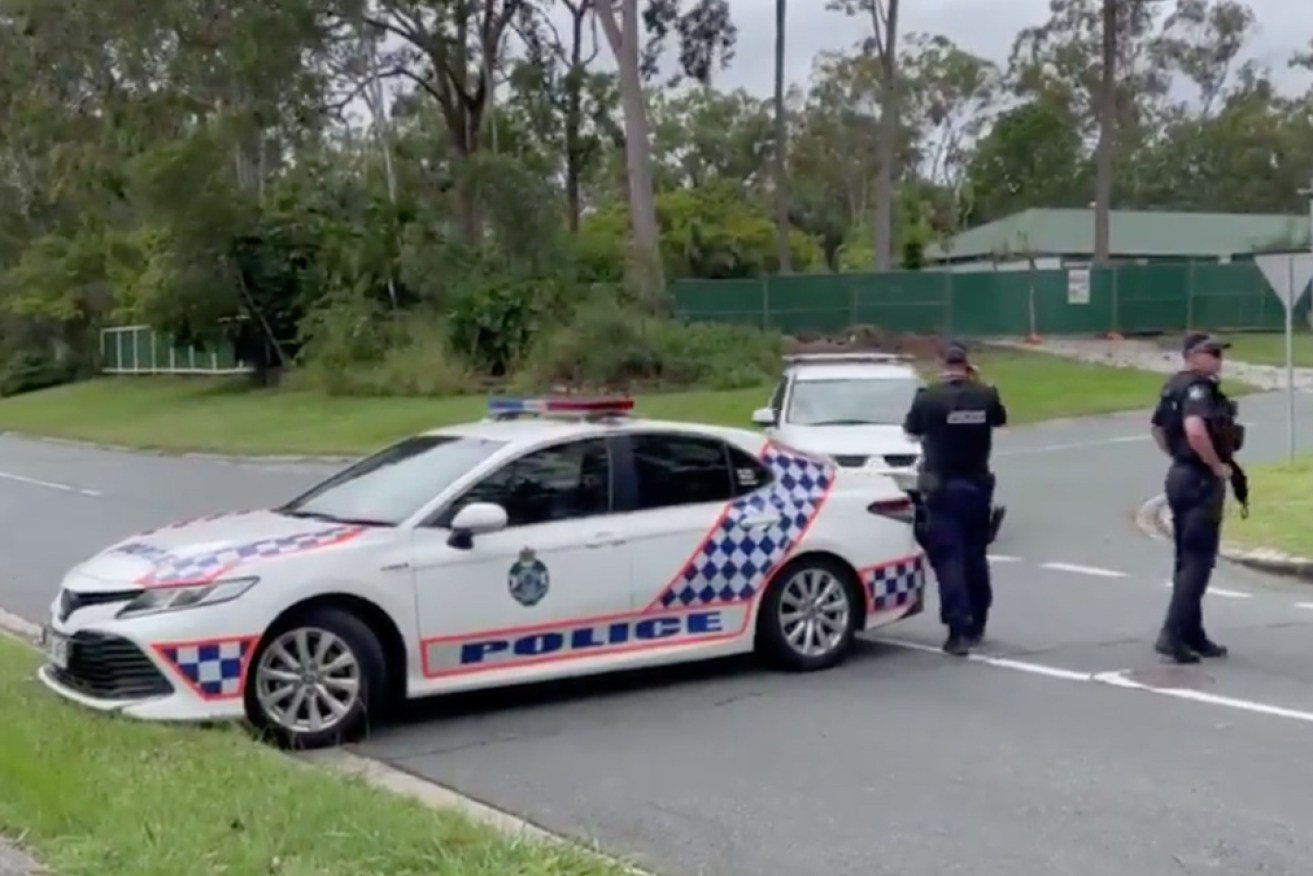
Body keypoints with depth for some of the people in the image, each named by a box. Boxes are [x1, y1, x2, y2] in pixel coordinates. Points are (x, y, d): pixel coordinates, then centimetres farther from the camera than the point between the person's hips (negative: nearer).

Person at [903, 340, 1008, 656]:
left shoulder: (929, 397, -13)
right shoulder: (986, 395, -4)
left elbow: (911, 430, 4)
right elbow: (1000, 419, 17)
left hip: (942, 487, -4)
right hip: (977, 485, 4)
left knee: (948, 558, -4)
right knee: (975, 556, 16)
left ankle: (958, 631, -13)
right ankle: (976, 625, 27)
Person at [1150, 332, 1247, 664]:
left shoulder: (1175, 386, 12)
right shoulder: (1199, 387, -18)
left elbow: (1157, 428, 26)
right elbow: (1195, 429, -35)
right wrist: (1217, 465, -22)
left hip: (1180, 475, 10)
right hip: (1201, 480, -10)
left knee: (1186, 558, 14)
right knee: (1198, 560, -7)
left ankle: (1192, 635, 22)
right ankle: (1172, 634, -11)